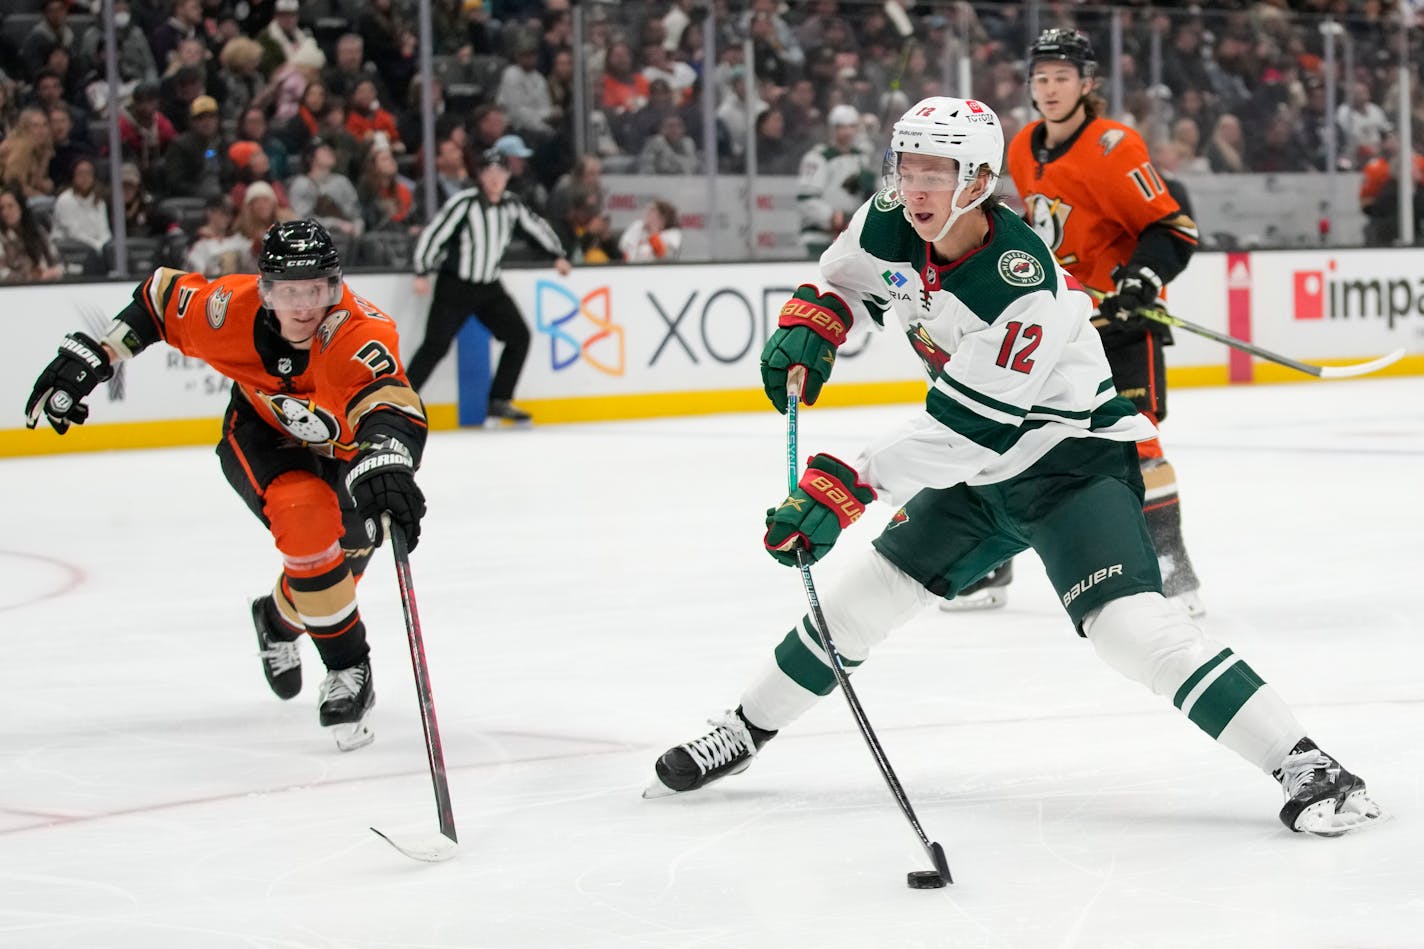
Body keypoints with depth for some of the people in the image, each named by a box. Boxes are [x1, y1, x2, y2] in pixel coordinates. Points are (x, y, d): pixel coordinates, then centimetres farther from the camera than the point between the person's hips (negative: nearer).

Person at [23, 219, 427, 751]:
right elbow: (162, 295, -9)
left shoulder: (357, 333, -41)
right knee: (307, 520, -27)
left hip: (344, 448, 0)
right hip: (263, 436, 0)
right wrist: (89, 357, -10)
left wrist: (383, 465, -79)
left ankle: (280, 618, 38)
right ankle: (347, 668, -13)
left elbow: (392, 409, -58)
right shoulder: (233, 310, -29)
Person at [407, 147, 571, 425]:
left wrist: (559, 255, 23)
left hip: (489, 287, 6)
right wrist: (422, 273, -22)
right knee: (436, 345, -13)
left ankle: (500, 401, 9)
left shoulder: (511, 206, 2)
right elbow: (433, 233, -17)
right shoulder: (464, 203, -16)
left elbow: (537, 226, 19)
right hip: (455, 286, -6)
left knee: (519, 336, 0)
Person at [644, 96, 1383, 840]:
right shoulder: (890, 226, -10)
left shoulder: (1025, 289, -32)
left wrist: (843, 488, -34)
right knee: (868, 590, 12)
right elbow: (843, 279, 14)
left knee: (1126, 620, -27)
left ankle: (1303, 766, -27)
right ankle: (743, 731, 31)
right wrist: (807, 328, -8)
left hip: (1075, 463, -8)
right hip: (979, 472, 8)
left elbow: (965, 425, -32)